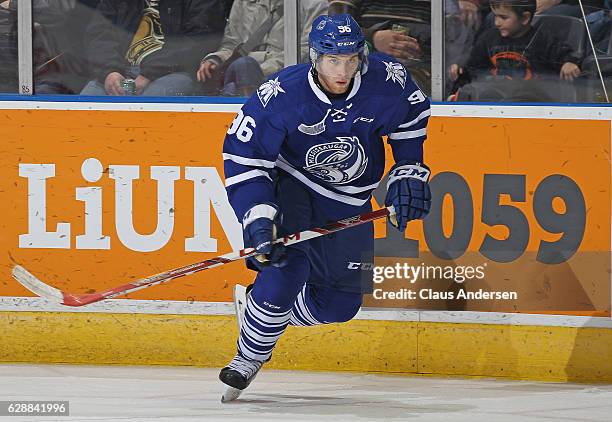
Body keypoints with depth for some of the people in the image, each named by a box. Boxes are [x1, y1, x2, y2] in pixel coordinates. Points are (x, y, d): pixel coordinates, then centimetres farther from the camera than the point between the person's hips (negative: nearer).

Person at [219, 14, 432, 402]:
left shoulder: (388, 81, -21)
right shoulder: (282, 95, -29)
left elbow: (413, 116, 2)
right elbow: (242, 153, -21)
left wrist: (408, 174, 0)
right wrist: (258, 217, -30)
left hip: (349, 202, 4)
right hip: (289, 184, -4)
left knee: (341, 303, 4)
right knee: (286, 270, -26)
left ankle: (258, 303, 31)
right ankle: (247, 360, -5)